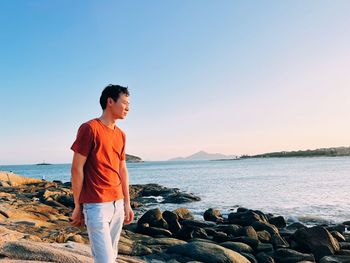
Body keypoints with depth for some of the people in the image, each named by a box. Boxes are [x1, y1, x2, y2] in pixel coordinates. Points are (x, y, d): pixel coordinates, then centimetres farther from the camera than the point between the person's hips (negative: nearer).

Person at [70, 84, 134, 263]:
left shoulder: (121, 134, 12)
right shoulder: (89, 128, -10)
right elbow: (77, 169, -9)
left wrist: (127, 203, 14)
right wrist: (78, 206, -7)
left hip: (118, 204, 7)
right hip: (96, 206, -7)